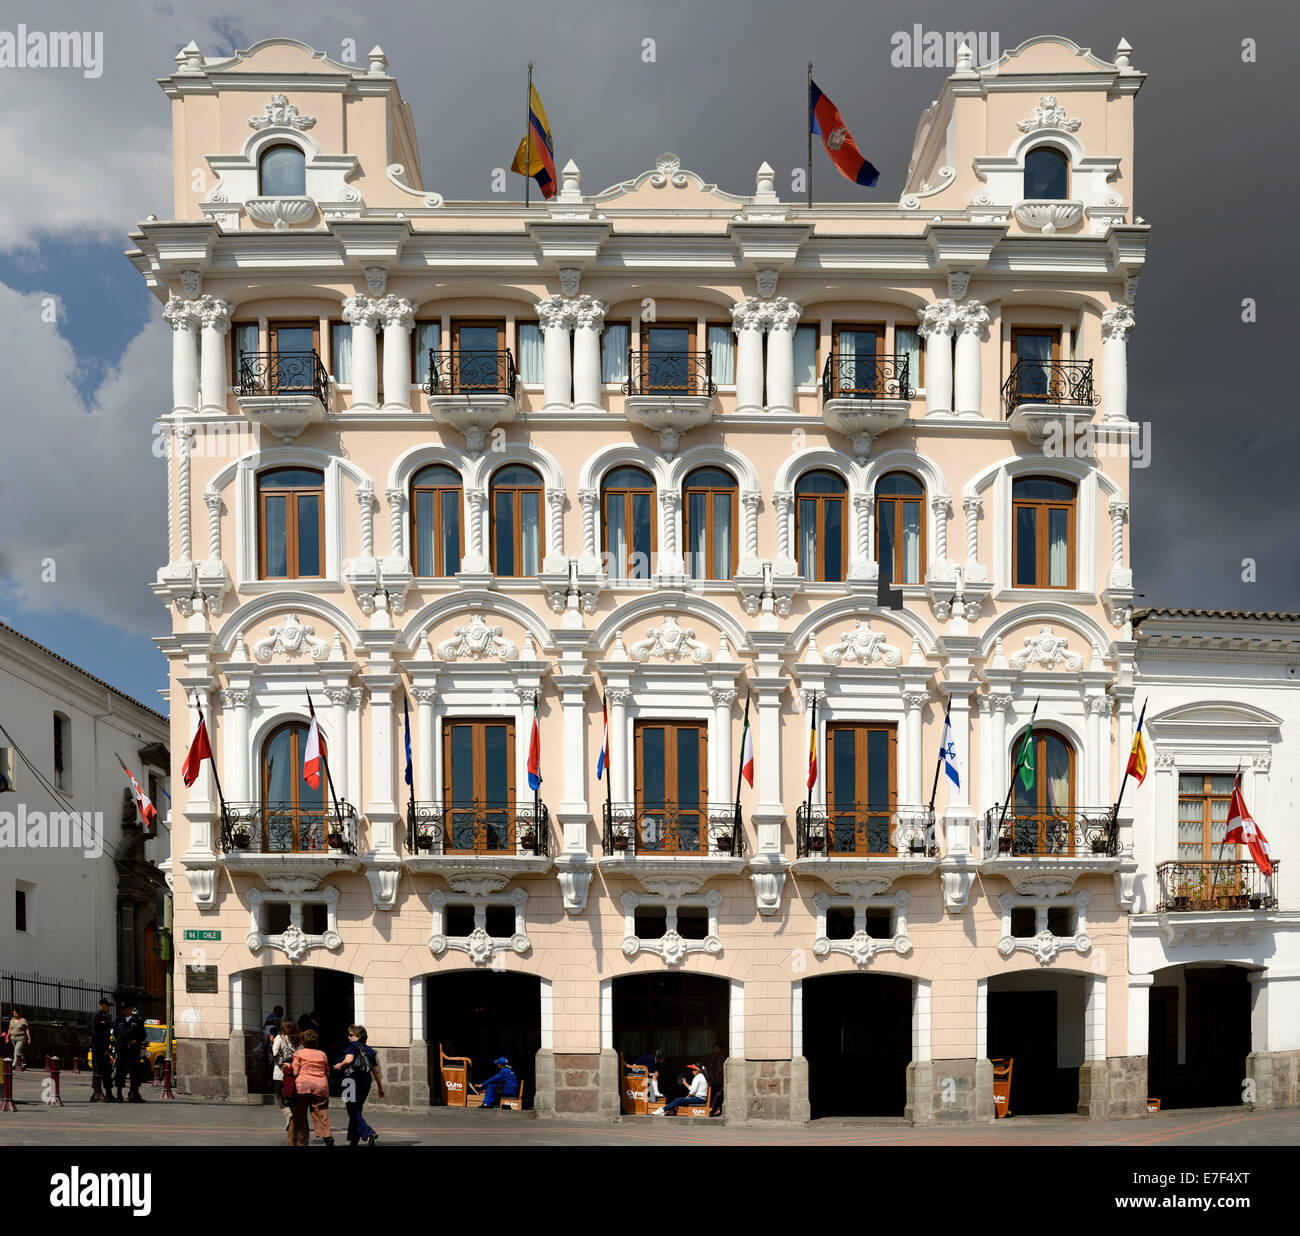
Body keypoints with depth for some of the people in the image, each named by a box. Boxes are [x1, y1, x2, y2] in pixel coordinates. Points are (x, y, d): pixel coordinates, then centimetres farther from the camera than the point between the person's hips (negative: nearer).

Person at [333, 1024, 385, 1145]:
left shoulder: (353, 1046, -6)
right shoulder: (370, 1050, 14)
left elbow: (348, 1060, -25)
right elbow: (376, 1070, 16)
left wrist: (340, 1065, -4)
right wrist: (380, 1088, 21)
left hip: (353, 1081, -7)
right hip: (366, 1082, 7)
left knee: (354, 1113, -4)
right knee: (356, 1111, 19)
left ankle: (369, 1134, -24)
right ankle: (353, 1140, 24)